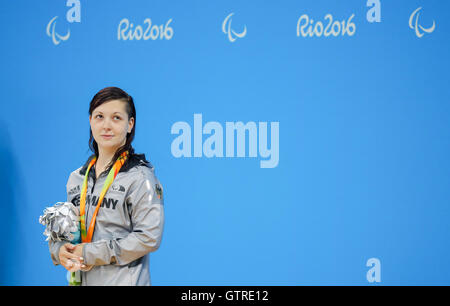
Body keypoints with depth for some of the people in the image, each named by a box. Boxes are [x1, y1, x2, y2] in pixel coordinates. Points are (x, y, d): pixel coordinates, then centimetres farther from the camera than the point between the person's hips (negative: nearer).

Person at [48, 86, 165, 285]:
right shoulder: (77, 178, 10)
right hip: (81, 280, 5)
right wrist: (59, 250, -6)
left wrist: (91, 253, -17)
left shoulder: (140, 176, -11)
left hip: (124, 280, -5)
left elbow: (148, 237, -18)